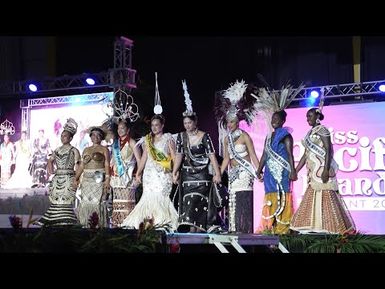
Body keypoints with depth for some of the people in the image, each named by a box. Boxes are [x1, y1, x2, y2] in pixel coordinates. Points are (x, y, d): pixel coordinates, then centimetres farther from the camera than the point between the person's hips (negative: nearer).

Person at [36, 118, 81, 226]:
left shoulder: (74, 151, -2)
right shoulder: (58, 150, 14)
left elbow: (77, 167, -5)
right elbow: (50, 160, 27)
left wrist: (76, 180, -14)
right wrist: (50, 168, 9)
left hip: (68, 179, -5)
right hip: (57, 179, 5)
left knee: (66, 203, -9)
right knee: (56, 203, 5)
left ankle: (66, 224, -6)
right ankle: (55, 223, 9)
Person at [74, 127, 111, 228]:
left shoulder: (104, 149, 5)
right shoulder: (86, 150, 18)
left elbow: (107, 165, -4)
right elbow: (81, 166, 15)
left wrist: (107, 179, -16)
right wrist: (76, 179, 6)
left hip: (99, 179, -5)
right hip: (86, 180, 5)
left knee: (97, 202, -10)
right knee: (85, 202, -1)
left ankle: (99, 225, -7)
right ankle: (87, 226, 3)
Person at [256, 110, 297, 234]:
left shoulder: (285, 136, -2)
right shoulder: (269, 137, 19)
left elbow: (290, 154, -10)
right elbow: (264, 155, 21)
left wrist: (292, 171, -18)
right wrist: (259, 170, 18)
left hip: (281, 172, -7)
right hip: (270, 172, 7)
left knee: (281, 198, -8)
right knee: (270, 199, 4)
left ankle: (281, 229, -8)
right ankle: (269, 227, 6)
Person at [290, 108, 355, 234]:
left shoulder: (322, 130, -6)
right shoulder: (310, 133, 18)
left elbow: (328, 150, -15)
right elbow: (306, 155, 19)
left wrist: (326, 170, -24)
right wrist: (295, 171, 17)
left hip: (322, 170, -8)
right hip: (313, 171, 8)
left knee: (326, 197, -8)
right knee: (312, 198, 6)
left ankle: (334, 228, -4)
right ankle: (317, 226, 11)